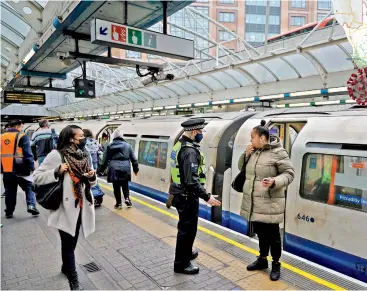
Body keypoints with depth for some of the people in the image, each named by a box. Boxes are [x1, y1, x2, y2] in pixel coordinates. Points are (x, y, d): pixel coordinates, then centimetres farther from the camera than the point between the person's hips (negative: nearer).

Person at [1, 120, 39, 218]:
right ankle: (31, 205, -3)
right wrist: (31, 166, -10)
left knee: (10, 191, 15)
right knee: (29, 188, 10)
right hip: (20, 170, -5)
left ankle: (9, 212, 20)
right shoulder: (22, 136, -9)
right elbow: (28, 154, -15)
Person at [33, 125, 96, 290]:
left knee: (71, 243, 21)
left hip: (81, 207, 6)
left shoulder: (85, 155, 6)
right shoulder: (57, 155, -12)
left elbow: (91, 182, 14)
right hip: (65, 208, -5)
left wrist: (92, 176, -7)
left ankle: (66, 267, 44)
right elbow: (37, 177, -10)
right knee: (69, 245, 4)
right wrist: (57, 172, -23)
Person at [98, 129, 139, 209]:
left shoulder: (110, 146, 5)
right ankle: (127, 198, 2)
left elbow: (105, 159, 9)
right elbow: (133, 159, 7)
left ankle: (119, 203, 12)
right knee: (125, 185, 18)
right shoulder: (127, 145, 5)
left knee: (116, 186, 8)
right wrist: (136, 169, 17)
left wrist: (101, 169, 19)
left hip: (114, 169, 0)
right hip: (125, 169, 1)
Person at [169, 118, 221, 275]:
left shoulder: (179, 145, 8)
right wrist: (207, 197, -23)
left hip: (180, 194, 10)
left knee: (185, 227, 24)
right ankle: (181, 263, 17)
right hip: (187, 196, -10)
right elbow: (192, 181, -29)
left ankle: (186, 253, 42)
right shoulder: (190, 151, -24)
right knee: (187, 229, 3)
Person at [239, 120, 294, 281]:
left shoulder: (278, 152, -13)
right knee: (260, 232, 20)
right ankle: (262, 259, 38)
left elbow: (289, 173, -11)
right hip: (254, 203, 7)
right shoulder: (253, 151, 8)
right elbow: (241, 167, 17)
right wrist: (246, 155, -2)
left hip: (269, 204, -6)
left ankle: (276, 265, 26)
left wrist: (275, 182, -28)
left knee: (272, 234, 7)